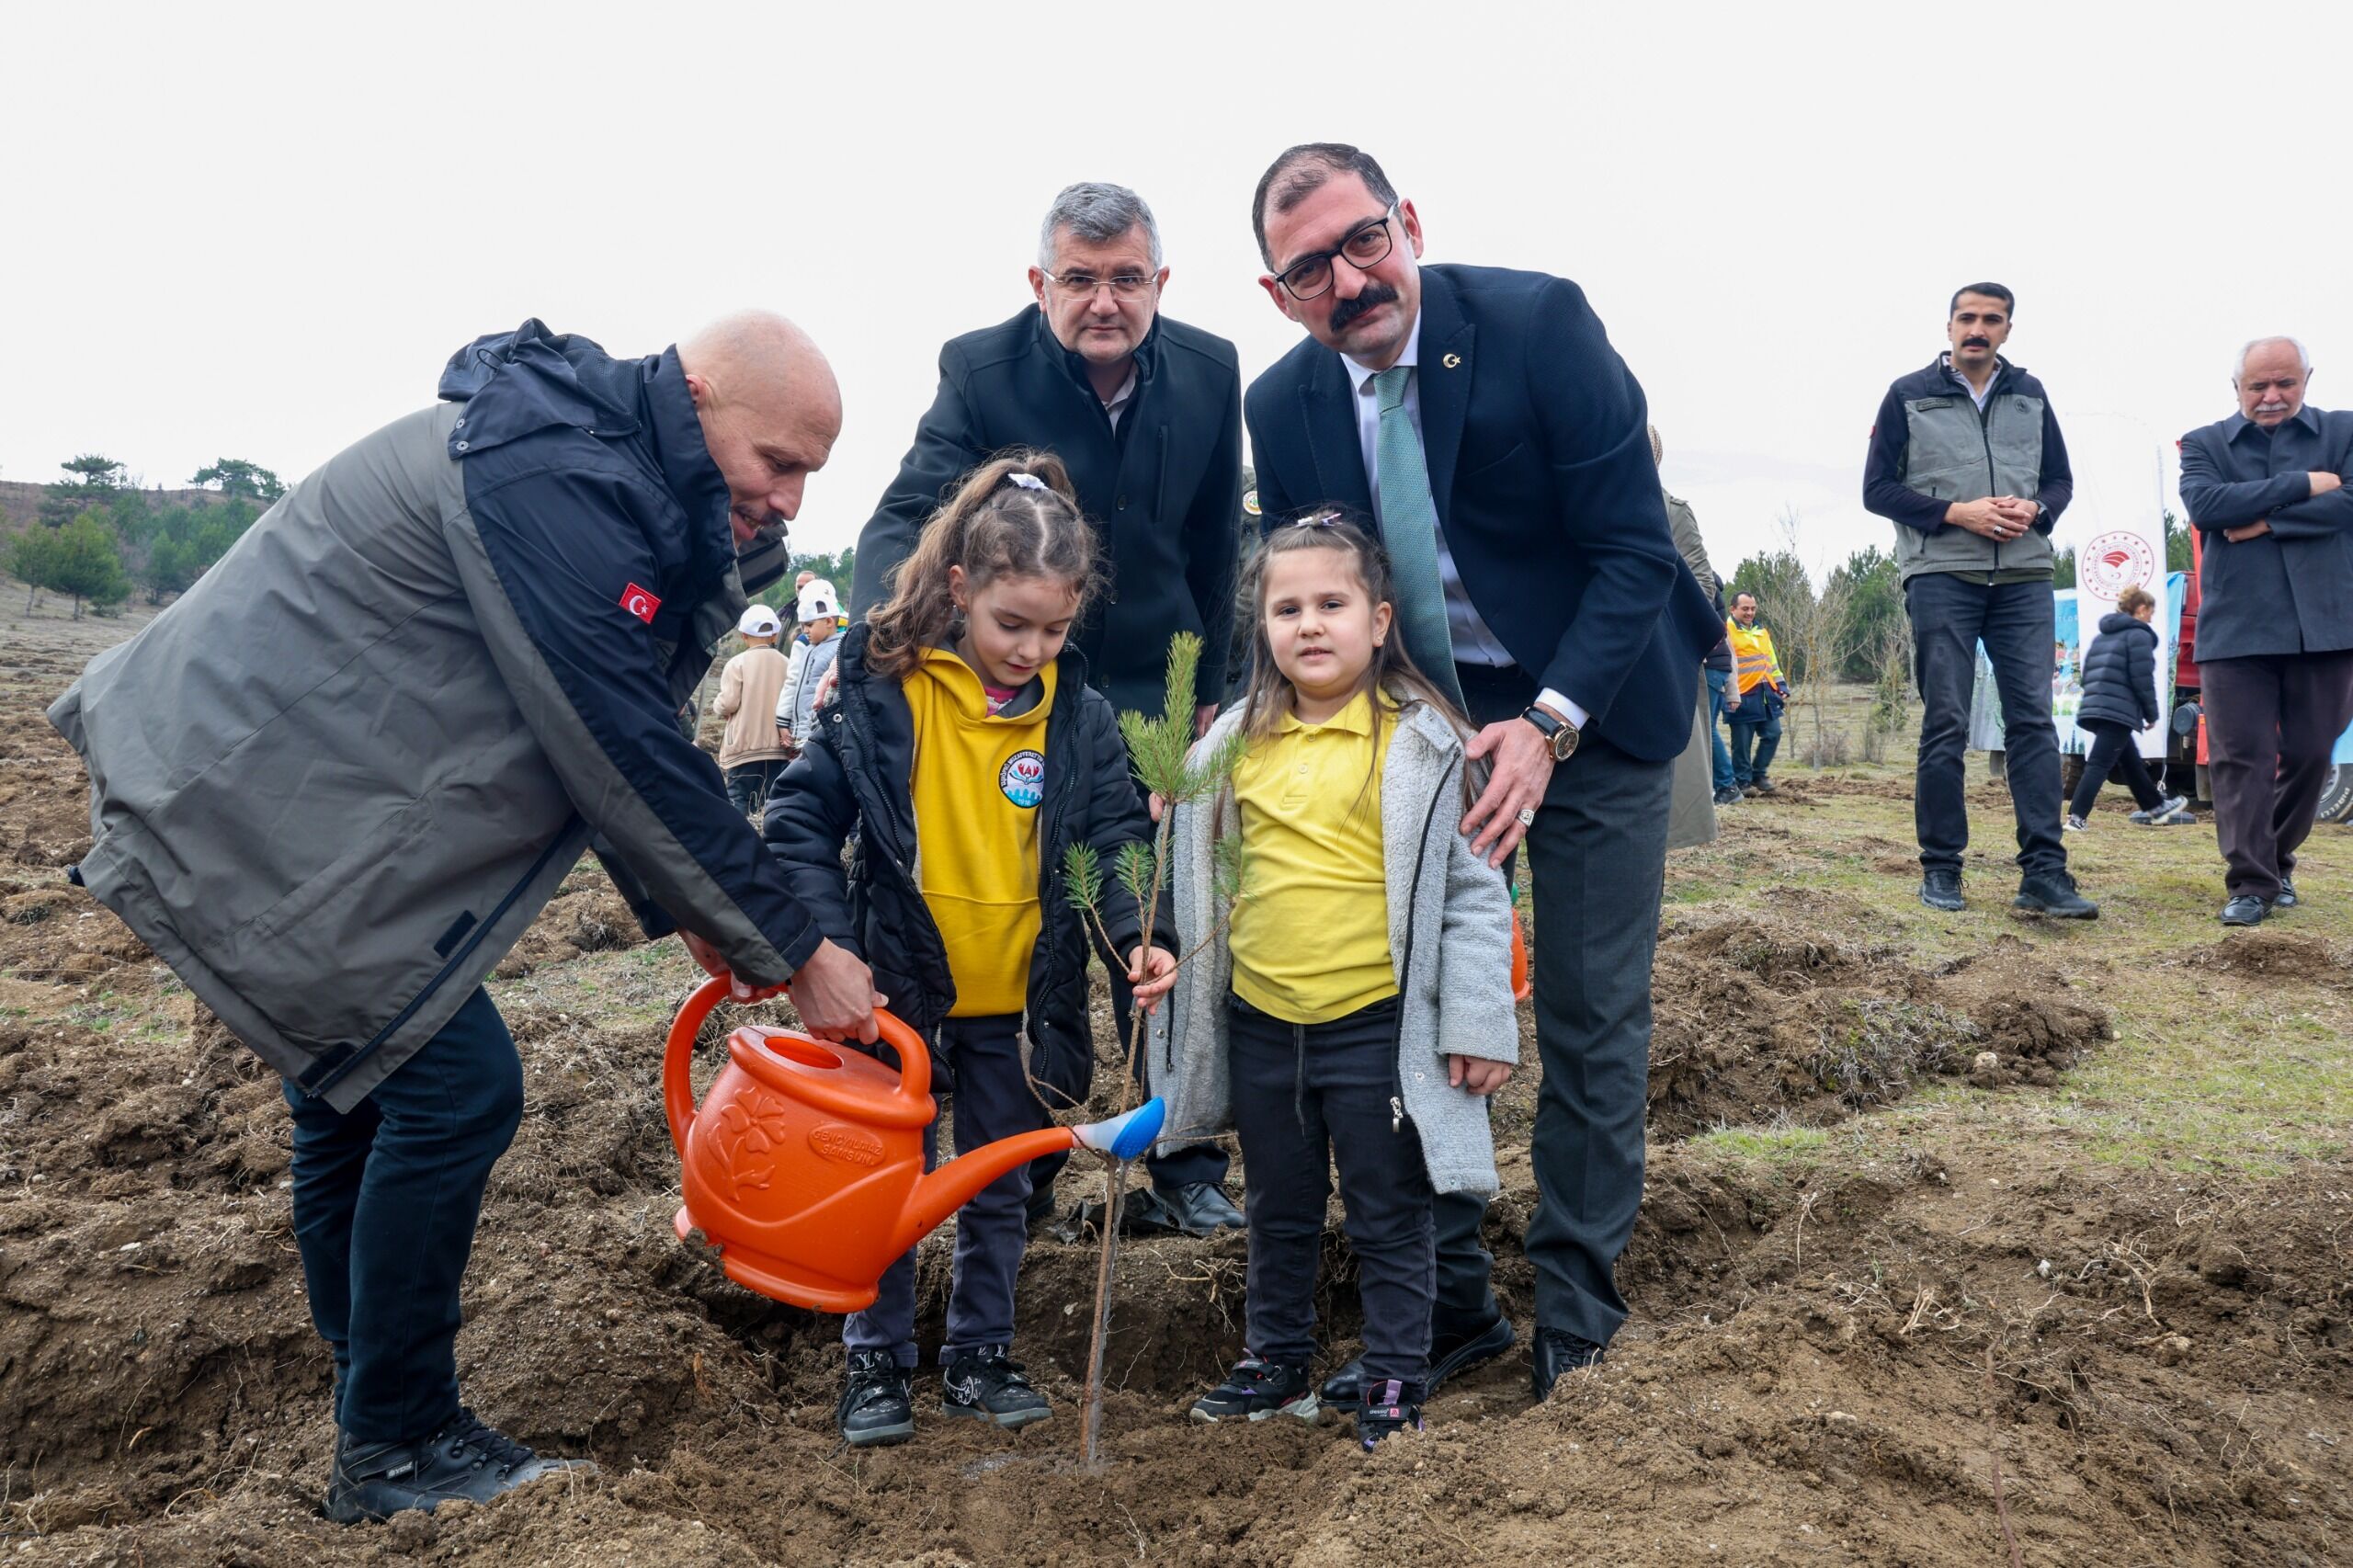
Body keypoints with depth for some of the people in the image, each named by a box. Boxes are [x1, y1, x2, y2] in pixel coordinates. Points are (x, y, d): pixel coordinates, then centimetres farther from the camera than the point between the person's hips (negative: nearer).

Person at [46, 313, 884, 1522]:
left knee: (359, 1083, 17)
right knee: (456, 1086, -8)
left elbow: (609, 735, 15)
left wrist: (688, 912, 8)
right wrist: (794, 950, -17)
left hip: (238, 781, 11)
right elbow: (625, 755, -25)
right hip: (248, 813, -11)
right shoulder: (551, 482, -24)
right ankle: (394, 1448, 9)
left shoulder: (607, 479, 9)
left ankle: (378, 1423, 33)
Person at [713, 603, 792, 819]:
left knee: (739, 799, 0)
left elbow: (728, 703, -8)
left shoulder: (737, 663, -5)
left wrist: (716, 705, 13)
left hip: (745, 745, -3)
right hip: (777, 745, 3)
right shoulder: (785, 664, 5)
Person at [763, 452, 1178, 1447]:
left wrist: (1143, 935, -21)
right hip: (899, 992, -2)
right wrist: (832, 950, -19)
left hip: (1020, 1002, 3)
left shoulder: (1081, 717, -4)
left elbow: (1117, 840, -2)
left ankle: (979, 1355, 34)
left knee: (999, 1191, 17)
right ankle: (875, 1361, 29)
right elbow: (800, 824, -10)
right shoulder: (882, 692, -12)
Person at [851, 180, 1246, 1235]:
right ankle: (1020, 1171, 18)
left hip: (1152, 692, 2)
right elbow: (904, 518, -22)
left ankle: (1184, 1169, 16)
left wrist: (1204, 688, 11)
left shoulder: (1209, 374, -3)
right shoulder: (982, 371, -13)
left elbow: (1212, 552, 8)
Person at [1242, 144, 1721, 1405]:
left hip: (1586, 708, -3)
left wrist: (1547, 726, -29)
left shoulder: (1537, 322, -18)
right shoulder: (1282, 405, -5)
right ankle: (1448, 1303, 19)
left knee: (1590, 1019, 2)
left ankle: (1575, 1311, 18)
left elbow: (1636, 552, -19)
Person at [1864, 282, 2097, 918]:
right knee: (1946, 726, -1)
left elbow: (2061, 479, 17)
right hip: (1941, 577, -3)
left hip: (2024, 578, 3)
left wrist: (2034, 510, -6)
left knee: (2033, 719, -3)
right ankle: (1940, 868, 7)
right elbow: (1877, 488, 1)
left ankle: (2044, 872, -3)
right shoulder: (1909, 395, 6)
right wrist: (1956, 513, -11)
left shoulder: (2030, 395, 15)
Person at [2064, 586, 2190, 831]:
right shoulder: (2139, 634, -3)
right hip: (2118, 712, -9)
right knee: (2099, 764, -13)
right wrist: (2152, 714, 0)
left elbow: (2087, 674, 23)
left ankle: (2156, 807, 35)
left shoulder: (2102, 636, 23)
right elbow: (2142, 679, -10)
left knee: (2131, 761, 21)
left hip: (2094, 708, 9)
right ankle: (2077, 817, -21)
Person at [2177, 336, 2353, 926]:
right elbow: (2204, 504, -11)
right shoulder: (2204, 445, 9)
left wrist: (2265, 521, -12)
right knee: (2241, 759, -4)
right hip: (2236, 627, -1)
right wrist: (2304, 486, -11)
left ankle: (2278, 863, 27)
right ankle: (2250, 882, 1)